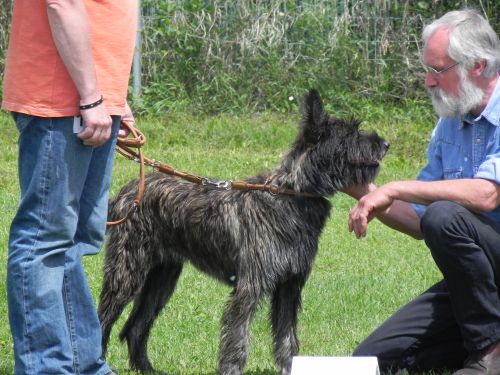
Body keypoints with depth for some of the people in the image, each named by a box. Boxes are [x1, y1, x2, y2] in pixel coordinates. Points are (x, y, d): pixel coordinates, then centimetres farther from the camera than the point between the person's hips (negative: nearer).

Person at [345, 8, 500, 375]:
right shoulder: (448, 127, 11)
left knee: (445, 218, -34)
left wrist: (396, 189, -24)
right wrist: (364, 192, -2)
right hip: (469, 285, 8)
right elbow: (419, 222, 14)